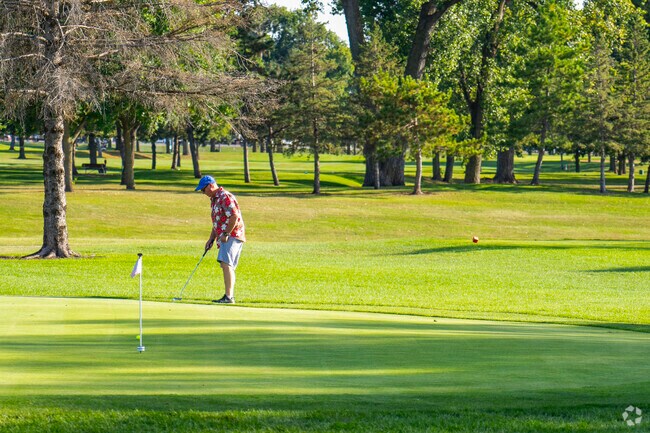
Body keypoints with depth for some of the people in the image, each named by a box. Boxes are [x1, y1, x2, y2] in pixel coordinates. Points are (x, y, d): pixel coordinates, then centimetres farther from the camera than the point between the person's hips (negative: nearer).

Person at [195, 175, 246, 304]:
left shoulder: (225, 197, -14)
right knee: (228, 267, 12)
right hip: (224, 237, 11)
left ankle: (229, 296, -24)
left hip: (232, 235, -11)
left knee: (226, 263, -19)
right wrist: (211, 239, 22)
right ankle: (230, 297, 16)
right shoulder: (214, 199, 19)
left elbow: (234, 216, -22)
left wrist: (226, 234, -19)